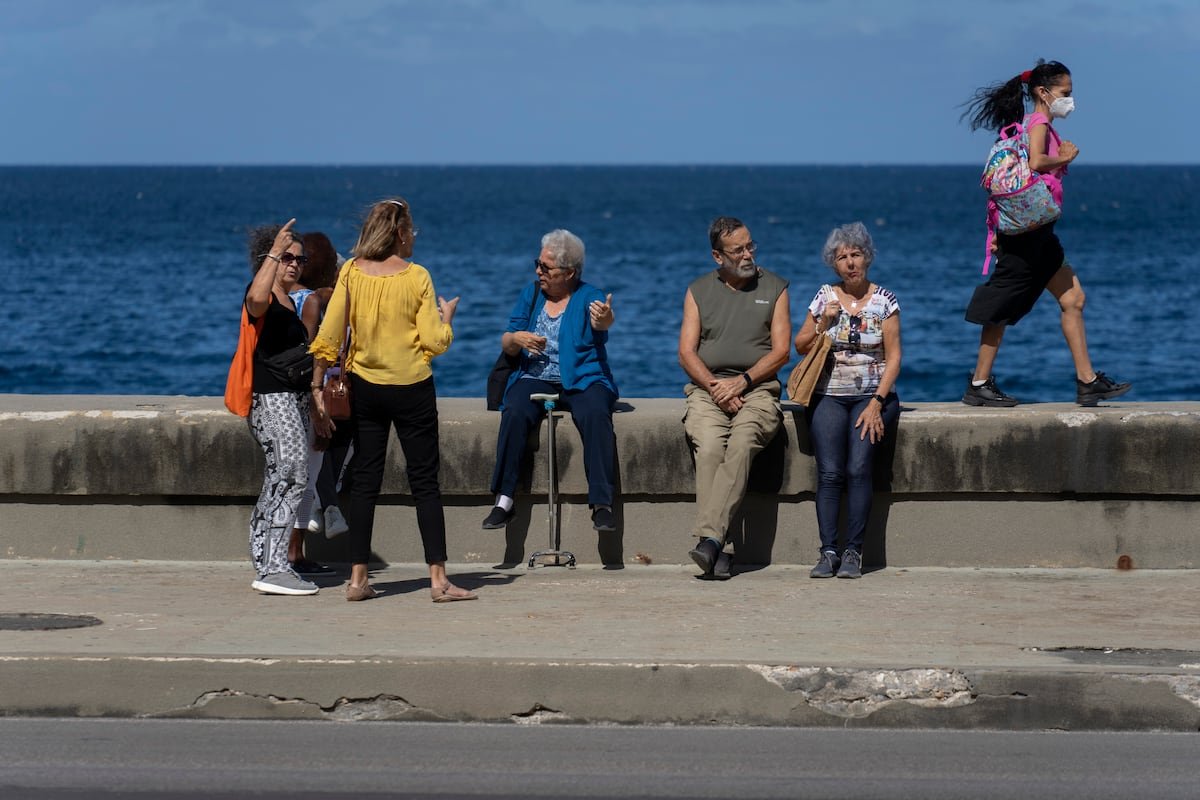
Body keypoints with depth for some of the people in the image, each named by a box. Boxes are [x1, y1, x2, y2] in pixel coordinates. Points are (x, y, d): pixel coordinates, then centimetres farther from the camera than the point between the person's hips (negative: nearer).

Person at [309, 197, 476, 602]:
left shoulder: (351, 272, -3)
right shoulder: (416, 277, -10)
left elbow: (328, 336, -5)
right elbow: (435, 342, -11)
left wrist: (317, 388, 2)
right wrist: (446, 315, 10)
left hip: (365, 387, 3)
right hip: (412, 388, -3)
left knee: (364, 481, 8)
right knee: (425, 482, 2)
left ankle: (357, 579, 6)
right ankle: (438, 579, 0)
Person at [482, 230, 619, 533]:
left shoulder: (590, 298, 1)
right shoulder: (531, 294, 13)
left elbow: (599, 328, -22)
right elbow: (506, 345, 12)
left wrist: (604, 322, -47)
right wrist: (517, 339, -13)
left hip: (583, 380, -2)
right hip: (535, 378, 2)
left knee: (596, 414, -34)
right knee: (514, 412, -30)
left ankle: (602, 504, -35)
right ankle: (503, 501, -31)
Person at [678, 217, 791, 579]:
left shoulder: (774, 288, 11)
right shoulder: (699, 291, 15)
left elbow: (780, 352, 3)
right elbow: (686, 353, 7)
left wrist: (742, 381, -11)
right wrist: (715, 387, -10)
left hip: (757, 389, -1)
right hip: (707, 388, 1)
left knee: (741, 443, -32)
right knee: (709, 447, -29)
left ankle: (709, 538, -42)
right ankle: (716, 553, -36)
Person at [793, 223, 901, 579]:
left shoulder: (884, 300, 3)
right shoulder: (825, 297, 8)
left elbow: (893, 357, -1)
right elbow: (801, 347, 11)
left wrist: (877, 403, -12)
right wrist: (824, 322, -7)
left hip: (873, 394, -2)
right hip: (829, 396, 2)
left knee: (858, 467, -23)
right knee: (829, 472, -19)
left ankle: (853, 552, -19)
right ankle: (828, 551, -19)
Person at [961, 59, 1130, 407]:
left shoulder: (1039, 127, 20)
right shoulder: (1039, 124, -9)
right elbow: (1036, 162, -29)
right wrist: (1065, 157, -11)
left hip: (1038, 234, 11)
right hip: (1027, 230, -11)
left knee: (1073, 298, 9)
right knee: (1003, 306, -6)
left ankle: (1087, 381, 9)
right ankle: (979, 385, -1)